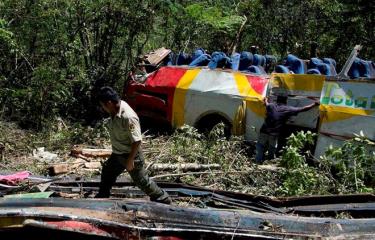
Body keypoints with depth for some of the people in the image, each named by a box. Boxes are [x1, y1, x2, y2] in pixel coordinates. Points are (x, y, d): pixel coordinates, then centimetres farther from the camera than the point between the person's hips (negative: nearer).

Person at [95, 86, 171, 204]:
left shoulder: (128, 117, -33)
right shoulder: (115, 111, -6)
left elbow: (137, 141, -29)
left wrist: (130, 160, -22)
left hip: (131, 154, -9)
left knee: (141, 181, 6)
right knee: (107, 172, 24)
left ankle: (163, 200, 24)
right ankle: (102, 197, 46)